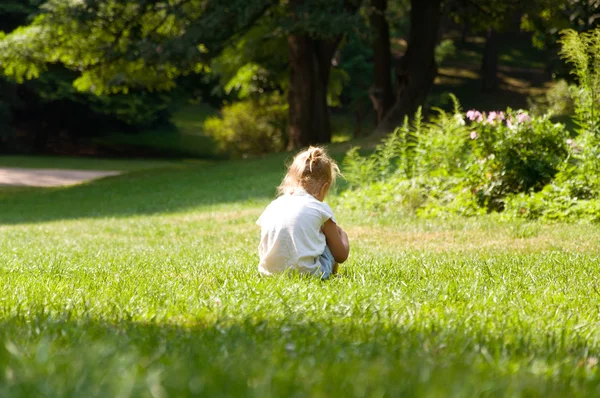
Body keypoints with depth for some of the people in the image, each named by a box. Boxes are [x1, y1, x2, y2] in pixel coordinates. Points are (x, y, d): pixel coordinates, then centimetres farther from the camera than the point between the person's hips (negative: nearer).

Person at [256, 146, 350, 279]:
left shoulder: (273, 206, 12)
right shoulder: (321, 209, 1)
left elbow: (263, 248, 17)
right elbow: (341, 256, 8)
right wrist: (342, 235, 29)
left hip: (269, 272, 4)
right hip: (306, 272, -4)